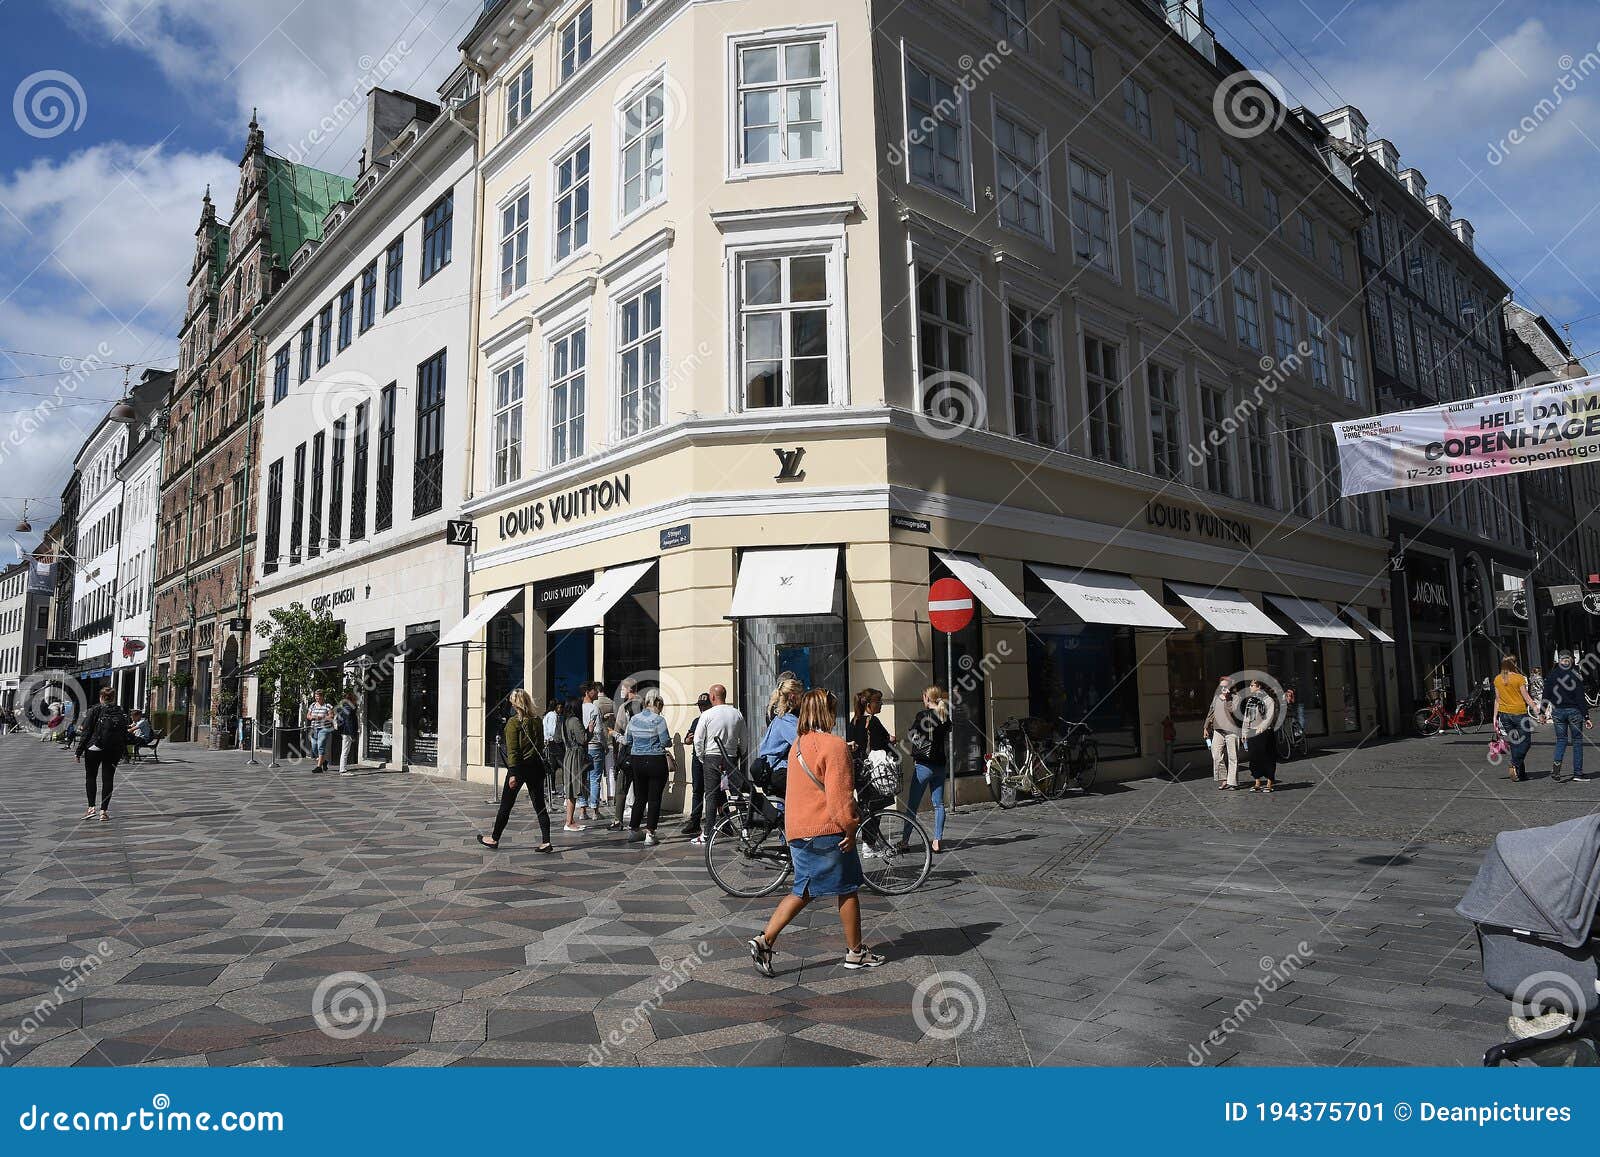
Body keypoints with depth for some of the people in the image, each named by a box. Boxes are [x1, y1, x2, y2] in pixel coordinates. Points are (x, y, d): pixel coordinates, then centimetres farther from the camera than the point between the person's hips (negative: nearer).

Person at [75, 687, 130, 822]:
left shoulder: (94, 710, -6)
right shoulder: (121, 712, 3)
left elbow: (86, 732, -7)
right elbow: (125, 734, 5)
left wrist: (79, 751, -1)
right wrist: (122, 753, 13)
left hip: (94, 749, -2)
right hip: (114, 752, 2)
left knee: (90, 777, 11)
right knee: (108, 779, 6)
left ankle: (91, 807, -1)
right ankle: (104, 811, 5)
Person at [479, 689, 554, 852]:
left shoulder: (513, 722, -11)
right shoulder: (537, 720, 4)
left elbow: (512, 750, -14)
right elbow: (541, 744, 10)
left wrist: (513, 773, -16)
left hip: (519, 766, -5)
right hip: (536, 766, 5)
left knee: (506, 805, 9)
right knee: (540, 805, 5)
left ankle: (494, 839, 23)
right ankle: (546, 842, 1)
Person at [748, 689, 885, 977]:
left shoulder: (797, 745, 12)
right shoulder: (834, 745, -14)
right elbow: (839, 795, -19)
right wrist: (851, 827, -9)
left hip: (797, 831, 8)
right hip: (827, 831, -8)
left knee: (803, 892, 13)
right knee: (848, 889, 8)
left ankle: (765, 941, 1)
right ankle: (855, 952, 18)